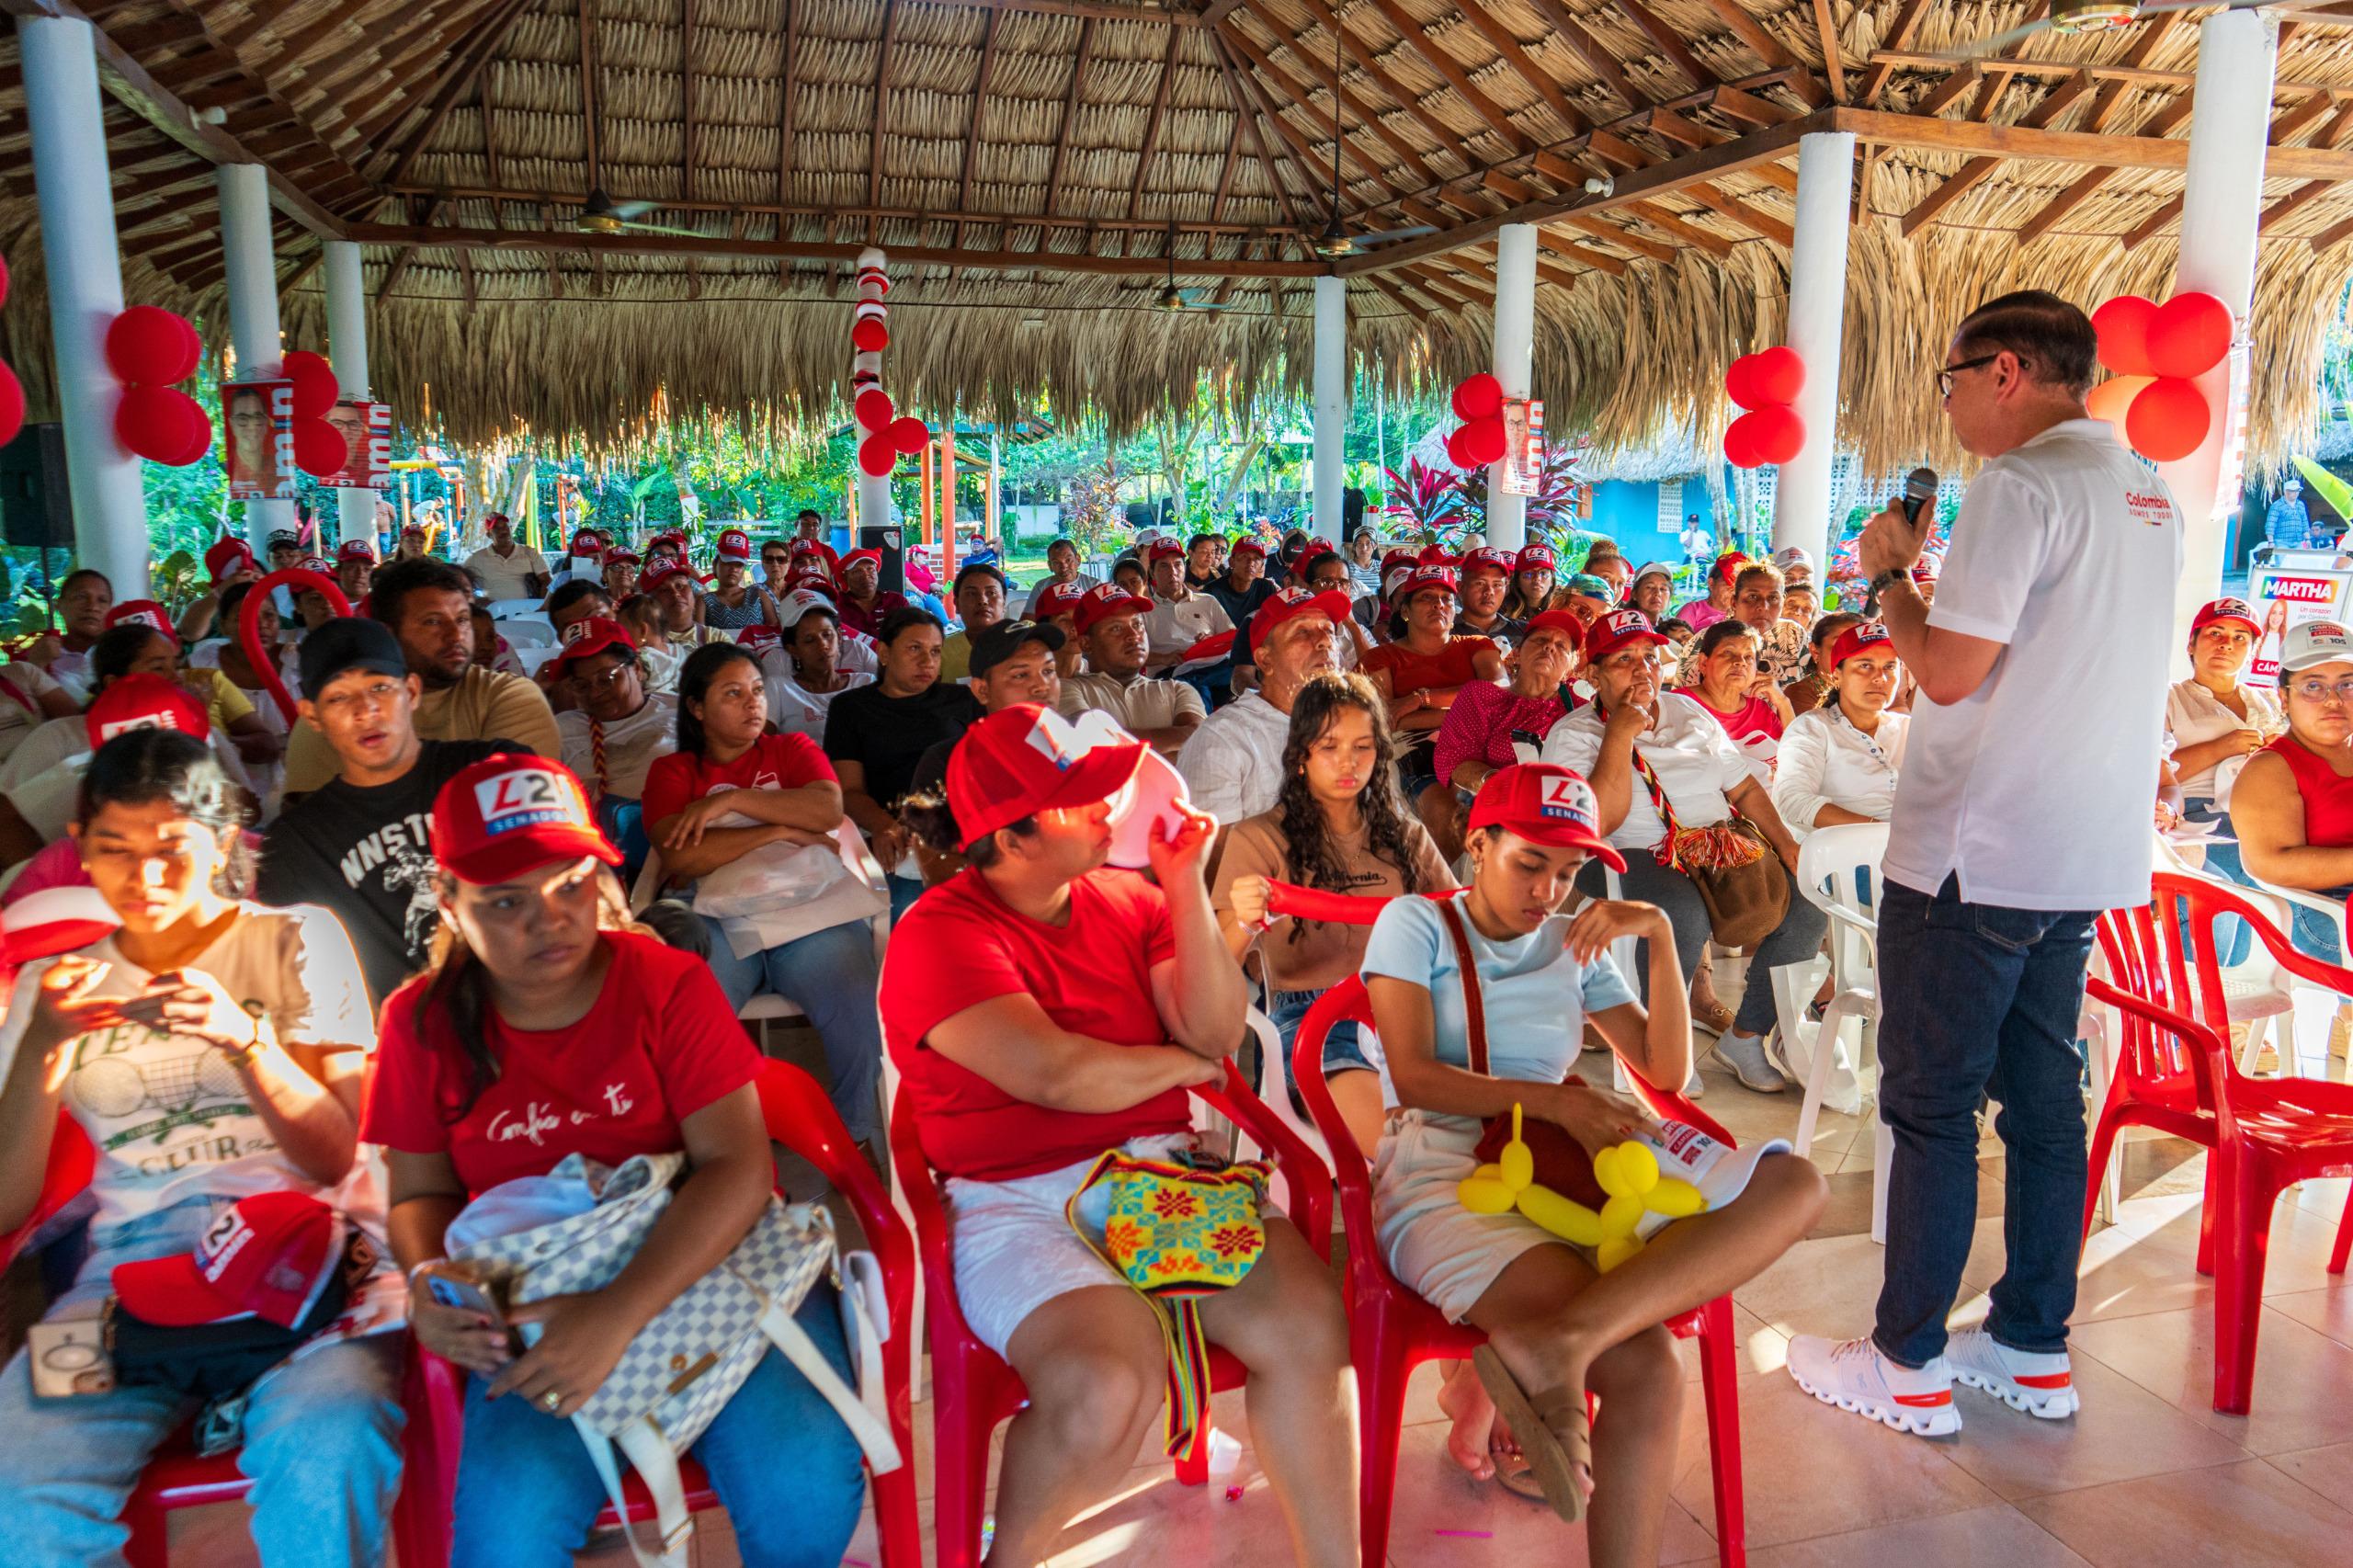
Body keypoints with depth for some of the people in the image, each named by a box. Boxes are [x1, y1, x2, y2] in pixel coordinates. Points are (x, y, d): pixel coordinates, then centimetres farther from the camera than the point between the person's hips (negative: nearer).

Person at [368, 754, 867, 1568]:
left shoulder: (669, 983, -7)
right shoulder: (426, 1021, 1)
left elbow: (738, 1165, -16)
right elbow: (422, 1191, 12)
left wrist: (617, 1316, -28)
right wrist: (428, 1276, -12)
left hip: (707, 1267, -1)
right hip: (542, 1310, 2)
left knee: (803, 1493, -26)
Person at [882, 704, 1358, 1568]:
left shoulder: (1126, 898, 10)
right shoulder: (938, 936, -8)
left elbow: (1216, 1033, 2)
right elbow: (1057, 1075, -19)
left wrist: (1185, 886, -5)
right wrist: (1181, 1064, -2)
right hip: (1019, 1204, -5)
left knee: (1309, 1326, -19)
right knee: (1107, 1388, -29)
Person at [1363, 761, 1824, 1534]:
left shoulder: (1574, 946, 22)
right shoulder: (1415, 923, 9)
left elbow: (1666, 1070, 14)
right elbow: (1414, 1076, -5)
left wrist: (1660, 934, 3)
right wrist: (1551, 1099, -17)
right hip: (1440, 1176, -6)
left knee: (1793, 1183, -25)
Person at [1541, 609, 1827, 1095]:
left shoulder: (1689, 713, 17)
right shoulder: (1572, 735, -2)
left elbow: (1744, 787, 17)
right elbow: (1599, 822, -16)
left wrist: (1785, 843, 2)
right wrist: (1619, 735, -14)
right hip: (1632, 858, -6)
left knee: (1807, 906, -12)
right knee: (1684, 917, -37)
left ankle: (1746, 1036, 4)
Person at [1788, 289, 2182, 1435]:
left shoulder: (2022, 483, -15)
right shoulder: (2148, 493, 13)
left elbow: (1950, 669, -19)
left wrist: (1890, 574, -3)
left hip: (1978, 855, -9)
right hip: (2091, 854, 9)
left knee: (1931, 1106, 0)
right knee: (2043, 1097, 15)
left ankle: (1907, 1363, 10)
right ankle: (2033, 1349, 25)